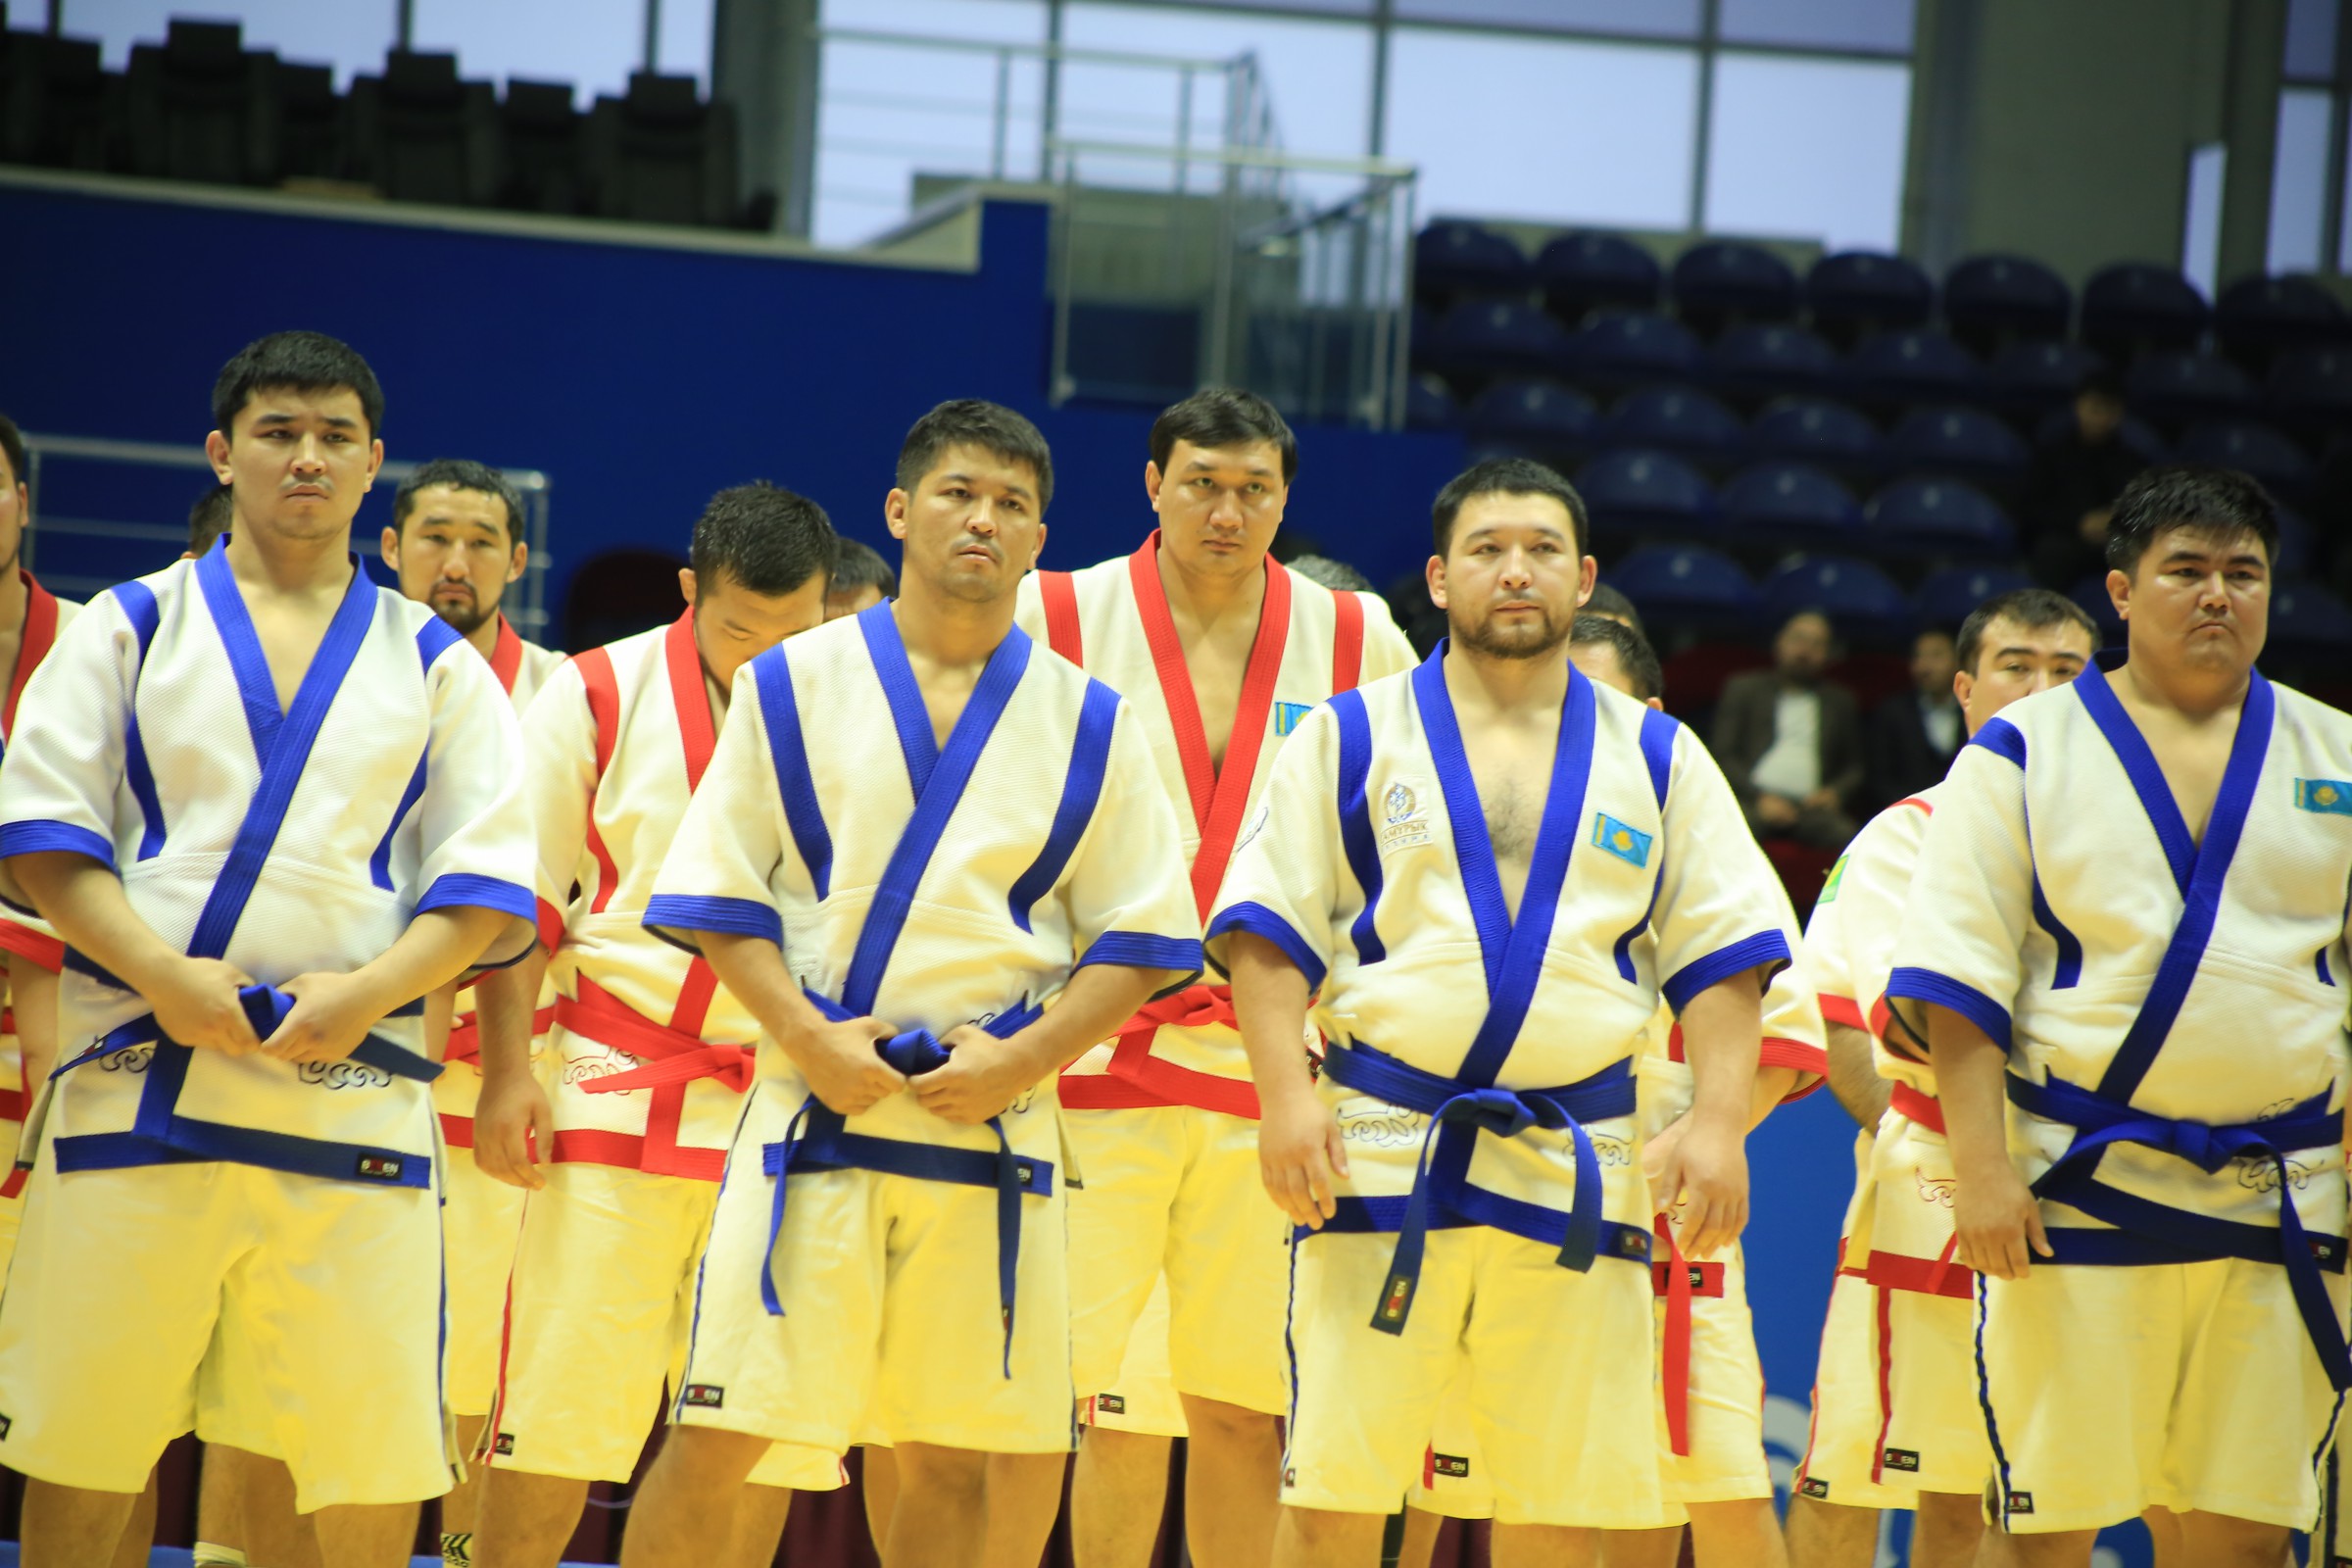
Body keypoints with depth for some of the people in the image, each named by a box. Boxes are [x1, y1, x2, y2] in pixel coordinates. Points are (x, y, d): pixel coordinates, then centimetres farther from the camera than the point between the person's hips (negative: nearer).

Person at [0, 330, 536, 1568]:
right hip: (140, 1080, -1)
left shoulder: (433, 665, 13)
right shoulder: (132, 628, 9)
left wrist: (369, 991, -11)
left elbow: (487, 884, 6)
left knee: (374, 1463, 0)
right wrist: (165, 975, -14)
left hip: (354, 1086, 1)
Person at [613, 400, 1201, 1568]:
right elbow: (716, 897, 3)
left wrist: (1024, 1057, -9)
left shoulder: (1087, 723, 7)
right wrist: (807, 1036, -12)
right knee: (715, 1438, -4)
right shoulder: (795, 685, 4)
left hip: (994, 1122, 2)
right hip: (814, 1115, -1)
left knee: (951, 1458, 5)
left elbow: (1140, 936, 6)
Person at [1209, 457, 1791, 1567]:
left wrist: (1717, 1121, -3)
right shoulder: (1353, 737, 7)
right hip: (1381, 1145, -2)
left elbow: (1722, 958, 10)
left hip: (1577, 1167, 2)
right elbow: (1268, 932, 3)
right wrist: (1286, 1093, -10)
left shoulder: (1658, 758, 12)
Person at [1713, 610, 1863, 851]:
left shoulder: (1840, 702, 26)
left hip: (1811, 803, 2)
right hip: (1752, 801, -2)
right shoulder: (1743, 689, 19)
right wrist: (1759, 797, -9)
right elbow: (1724, 756, 9)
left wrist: (1835, 792, -1)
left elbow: (1854, 767, 24)